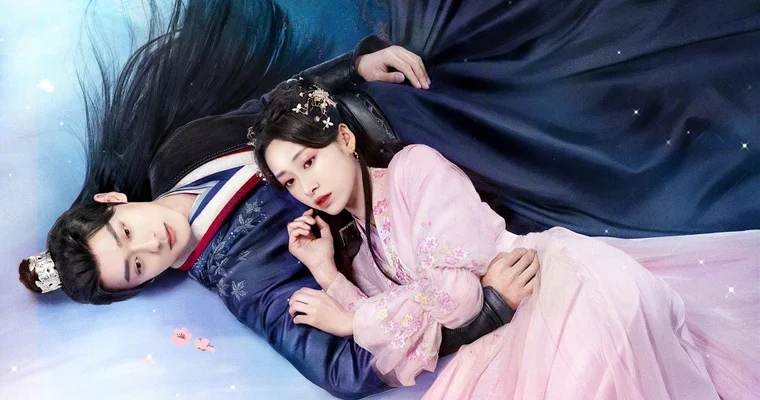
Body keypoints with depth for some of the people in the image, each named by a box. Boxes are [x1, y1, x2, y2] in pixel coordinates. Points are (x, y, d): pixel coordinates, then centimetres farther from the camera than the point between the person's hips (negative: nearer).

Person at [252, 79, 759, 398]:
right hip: (518, 327, 7)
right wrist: (326, 271, 0)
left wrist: (347, 322, -6)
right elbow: (411, 352, 2)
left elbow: (453, 291, -14)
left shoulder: (415, 166, -6)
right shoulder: (363, 255, 14)